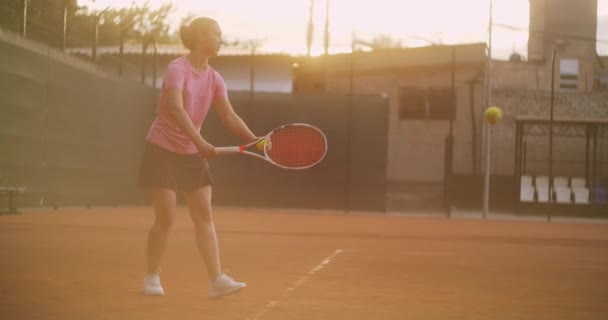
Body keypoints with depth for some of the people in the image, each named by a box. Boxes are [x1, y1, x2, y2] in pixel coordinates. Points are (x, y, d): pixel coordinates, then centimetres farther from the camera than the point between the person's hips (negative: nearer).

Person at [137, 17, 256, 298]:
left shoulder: (214, 79, 3)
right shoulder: (177, 68, -16)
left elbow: (229, 117, -3)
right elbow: (175, 109, -32)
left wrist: (255, 142, -18)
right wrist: (199, 141, -41)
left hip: (192, 154, 6)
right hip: (162, 150, -6)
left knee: (204, 215, -1)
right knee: (166, 217, -6)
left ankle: (217, 280, -3)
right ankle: (151, 278, 10)